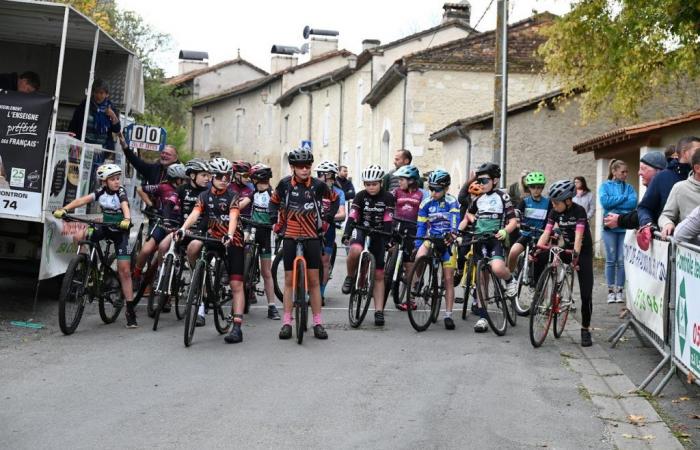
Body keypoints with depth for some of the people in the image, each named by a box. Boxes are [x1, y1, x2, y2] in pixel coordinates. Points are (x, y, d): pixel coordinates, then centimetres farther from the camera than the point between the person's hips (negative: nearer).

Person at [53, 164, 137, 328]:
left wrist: (127, 219, -58)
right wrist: (64, 209, -32)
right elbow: (83, 200, -18)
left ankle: (130, 310, -2)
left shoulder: (121, 192, -17)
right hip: (105, 227, 4)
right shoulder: (101, 191, -8)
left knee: (124, 271, -9)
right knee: (80, 238, -21)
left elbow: (125, 207, -36)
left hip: (120, 230, -4)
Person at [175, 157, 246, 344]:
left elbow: (233, 217, -21)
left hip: (232, 243, -4)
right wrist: (183, 228, -33)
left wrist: (229, 235, -41)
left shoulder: (233, 196, -5)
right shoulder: (204, 196, 3)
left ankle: (237, 327, -11)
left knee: (236, 285, -8)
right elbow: (195, 214, -13)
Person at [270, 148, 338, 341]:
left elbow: (335, 199, 12)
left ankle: (318, 323, 7)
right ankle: (286, 322, 8)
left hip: (312, 236, 0)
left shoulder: (318, 185, -6)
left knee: (314, 280, 2)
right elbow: (274, 201, 13)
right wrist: (275, 220, 4)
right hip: (290, 236, 0)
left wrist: (327, 218, 6)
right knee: (289, 279, 3)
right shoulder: (284, 184, -5)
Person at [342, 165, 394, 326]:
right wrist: (346, 234, -31)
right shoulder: (361, 196, -9)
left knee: (378, 275, 1)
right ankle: (350, 277, -9)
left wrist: (388, 239, -27)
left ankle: (379, 311, 6)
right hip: (361, 229, -1)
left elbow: (388, 221, -14)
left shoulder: (388, 198, -9)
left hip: (378, 234, 1)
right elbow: (352, 217, -16)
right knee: (355, 250, -38)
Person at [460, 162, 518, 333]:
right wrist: (458, 232, 10)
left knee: (497, 268, -33)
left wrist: (505, 231, -24)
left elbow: (513, 221, -5)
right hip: (480, 240, 5)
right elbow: (468, 216, 27)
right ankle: (482, 318, 8)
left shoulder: (502, 197, -1)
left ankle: (510, 280, 3)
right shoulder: (479, 199, 14)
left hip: (496, 239, -5)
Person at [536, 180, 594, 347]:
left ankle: (585, 329, 5)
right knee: (541, 258, -22)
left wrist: (575, 255, -45)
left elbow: (578, 236, -32)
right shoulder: (554, 212, -7)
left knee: (586, 294, -8)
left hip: (583, 252, -5)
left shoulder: (579, 211, -22)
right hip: (567, 249, 5)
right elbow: (546, 233, -13)